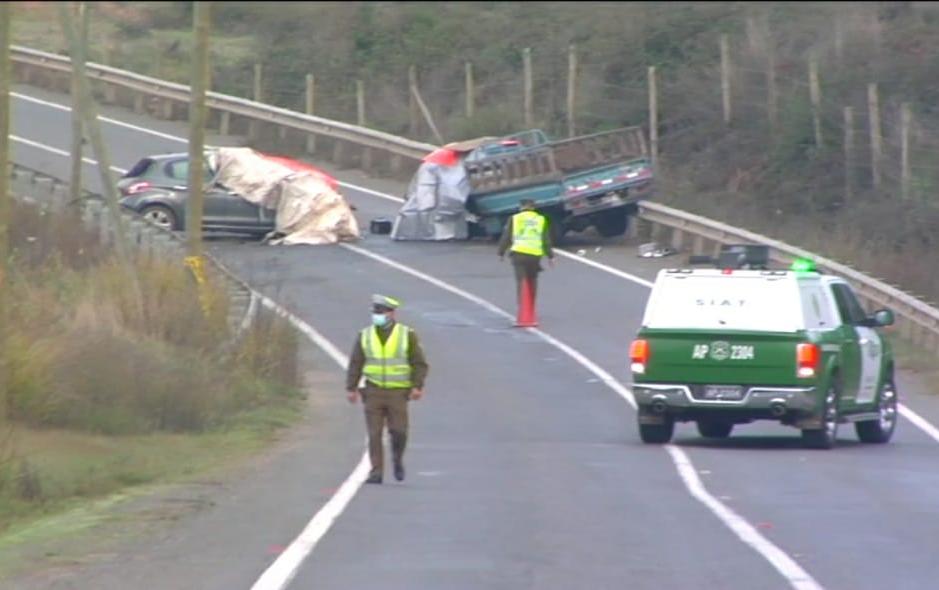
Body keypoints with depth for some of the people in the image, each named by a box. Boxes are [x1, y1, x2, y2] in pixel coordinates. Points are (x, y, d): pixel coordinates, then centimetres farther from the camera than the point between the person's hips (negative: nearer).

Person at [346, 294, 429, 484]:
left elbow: (419, 364, -1)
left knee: (398, 431, -8)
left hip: (398, 392, -2)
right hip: (373, 392, 2)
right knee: (374, 434, -4)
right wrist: (351, 388, -3)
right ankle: (376, 472, -1)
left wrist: (417, 386, -14)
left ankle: (398, 458, 21)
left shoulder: (407, 335, -1)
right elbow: (355, 364, 6)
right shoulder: (365, 336, 5)